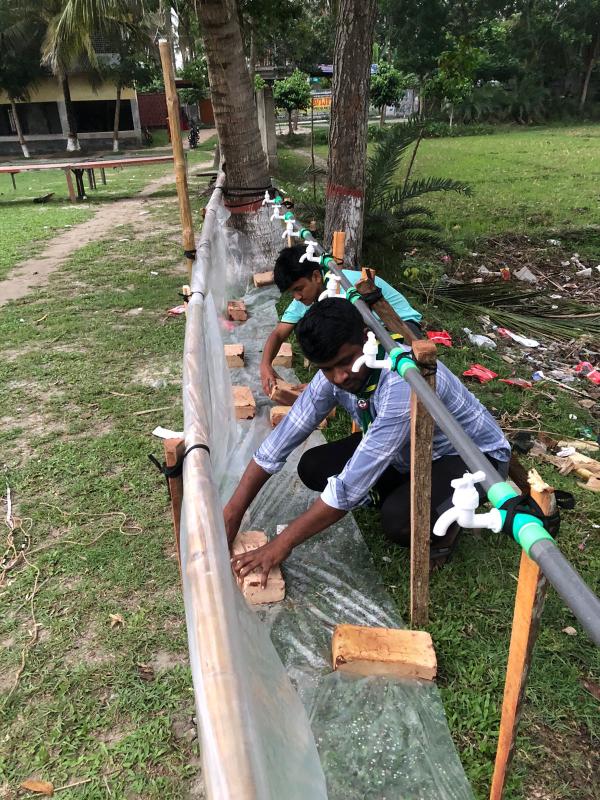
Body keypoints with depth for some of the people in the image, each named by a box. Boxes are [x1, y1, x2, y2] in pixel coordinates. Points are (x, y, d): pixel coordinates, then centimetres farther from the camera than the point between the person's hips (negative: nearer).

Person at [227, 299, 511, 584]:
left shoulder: (405, 382, -39)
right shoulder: (334, 373, -16)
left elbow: (351, 484, -37)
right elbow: (280, 439, -10)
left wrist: (283, 543, -28)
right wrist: (232, 513, -12)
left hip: (473, 456, -7)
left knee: (399, 519, -36)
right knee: (313, 468, -10)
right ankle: (405, 494, 8)